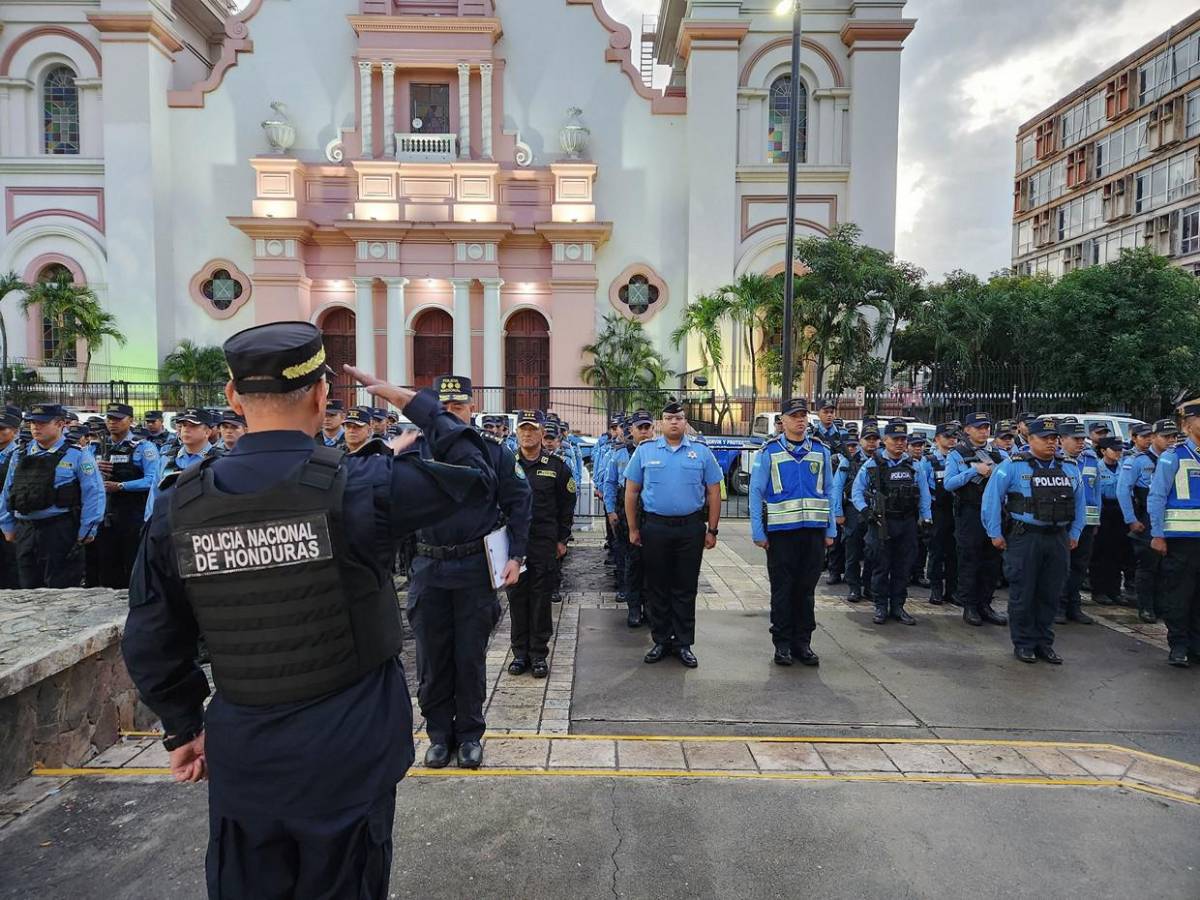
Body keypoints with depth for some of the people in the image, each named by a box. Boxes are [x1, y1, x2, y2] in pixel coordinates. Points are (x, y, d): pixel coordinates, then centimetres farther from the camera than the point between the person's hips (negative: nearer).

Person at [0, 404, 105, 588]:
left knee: (61, 593, 0)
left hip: (60, 533, -5)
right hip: (25, 533, 5)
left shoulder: (77, 455, -5)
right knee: (28, 588, 14)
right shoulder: (20, 455, 11)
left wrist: (86, 531, -11)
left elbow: (93, 495, -8)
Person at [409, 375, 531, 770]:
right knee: (432, 657, 11)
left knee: (470, 656, 9)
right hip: (429, 568, 2)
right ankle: (438, 733, 27)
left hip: (476, 569, -1)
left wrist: (515, 556, -5)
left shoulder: (492, 451, -1)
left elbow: (519, 501, 0)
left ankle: (469, 734, 26)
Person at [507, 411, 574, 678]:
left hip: (544, 544, -1)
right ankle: (520, 653, 19)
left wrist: (562, 539, 6)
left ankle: (539, 654, 15)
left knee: (541, 600, 4)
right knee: (517, 598, 7)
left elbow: (567, 505, 7)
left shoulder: (556, 466, 2)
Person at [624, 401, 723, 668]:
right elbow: (631, 492, 6)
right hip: (654, 527, 0)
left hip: (691, 528, 0)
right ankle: (661, 640, 21)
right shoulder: (645, 451, 4)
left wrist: (712, 530, 1)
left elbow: (713, 493, 5)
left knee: (685, 589, 6)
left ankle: (684, 643, 17)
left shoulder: (701, 452, 4)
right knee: (657, 587, 8)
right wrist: (633, 529, 3)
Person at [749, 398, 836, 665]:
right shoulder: (769, 452, -1)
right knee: (782, 590, 5)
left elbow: (828, 491, 10)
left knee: (806, 590, 10)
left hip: (814, 530, 3)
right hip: (781, 532, -3)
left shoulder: (821, 451, 8)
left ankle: (803, 643, 21)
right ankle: (782, 644, 15)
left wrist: (831, 531, 5)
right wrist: (758, 533, -7)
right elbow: (756, 493, -2)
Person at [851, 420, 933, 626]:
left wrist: (926, 518, 5)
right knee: (881, 567, 3)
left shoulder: (913, 466, 9)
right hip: (881, 523, -3)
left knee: (903, 568, 8)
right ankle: (881, 607, 13)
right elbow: (857, 491, 3)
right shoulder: (872, 465, 0)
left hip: (907, 523, 3)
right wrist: (865, 510, -11)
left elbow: (924, 493, 12)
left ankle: (898, 606, 18)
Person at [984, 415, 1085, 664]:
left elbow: (1080, 502, 21)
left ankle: (1044, 643, 24)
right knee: (1022, 595, 2)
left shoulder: (1070, 469, 11)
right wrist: (995, 533, -8)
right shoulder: (1013, 465, -7)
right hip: (1025, 538, -5)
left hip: (1059, 539, 5)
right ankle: (1023, 644, 15)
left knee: (1050, 595, 11)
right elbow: (991, 498, -8)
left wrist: (1075, 534, 15)